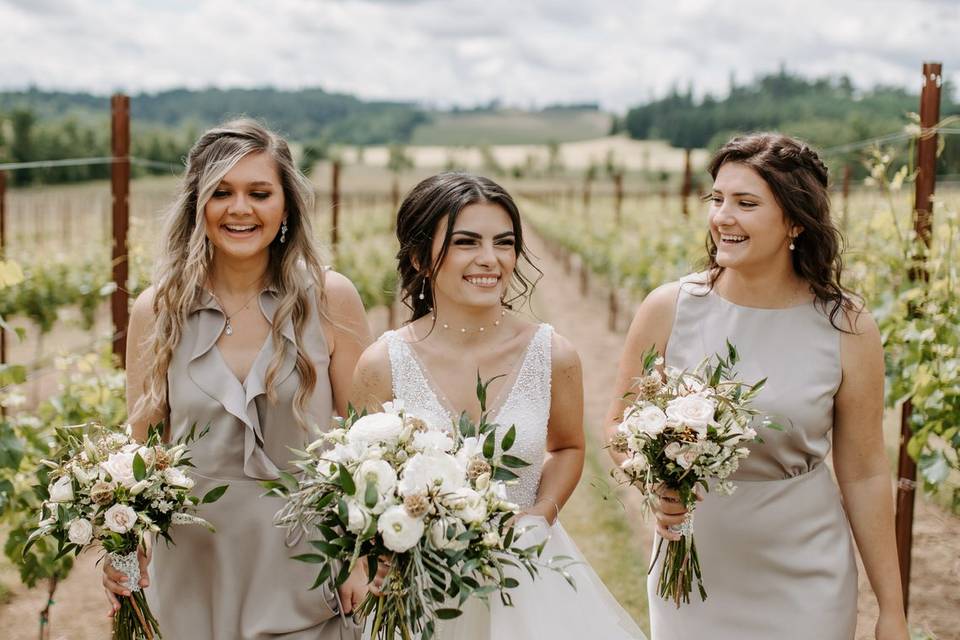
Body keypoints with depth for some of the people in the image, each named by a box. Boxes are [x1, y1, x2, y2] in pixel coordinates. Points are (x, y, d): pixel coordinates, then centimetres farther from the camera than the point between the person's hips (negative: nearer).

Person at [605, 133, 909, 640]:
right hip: (689, 573, 1)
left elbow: (865, 475, -2)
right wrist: (655, 483, -19)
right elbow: (620, 424, 2)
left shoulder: (847, 328, -10)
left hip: (805, 584, -1)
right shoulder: (668, 309, -10)